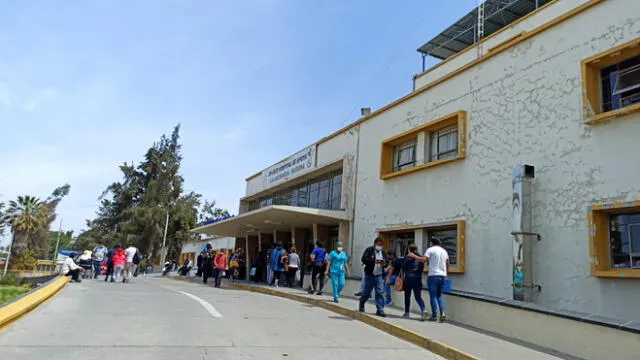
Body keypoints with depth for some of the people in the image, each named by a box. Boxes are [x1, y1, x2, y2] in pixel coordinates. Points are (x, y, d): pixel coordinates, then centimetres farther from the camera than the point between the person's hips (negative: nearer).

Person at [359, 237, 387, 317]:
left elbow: (386, 262, 18)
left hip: (380, 276, 4)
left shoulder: (383, 252, 15)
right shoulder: (369, 250, -1)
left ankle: (380, 310, 1)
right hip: (370, 275, -4)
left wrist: (384, 264, -7)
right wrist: (374, 261, -26)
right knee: (367, 292, 5)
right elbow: (364, 259, -14)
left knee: (380, 292, -4)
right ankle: (361, 305, 30)